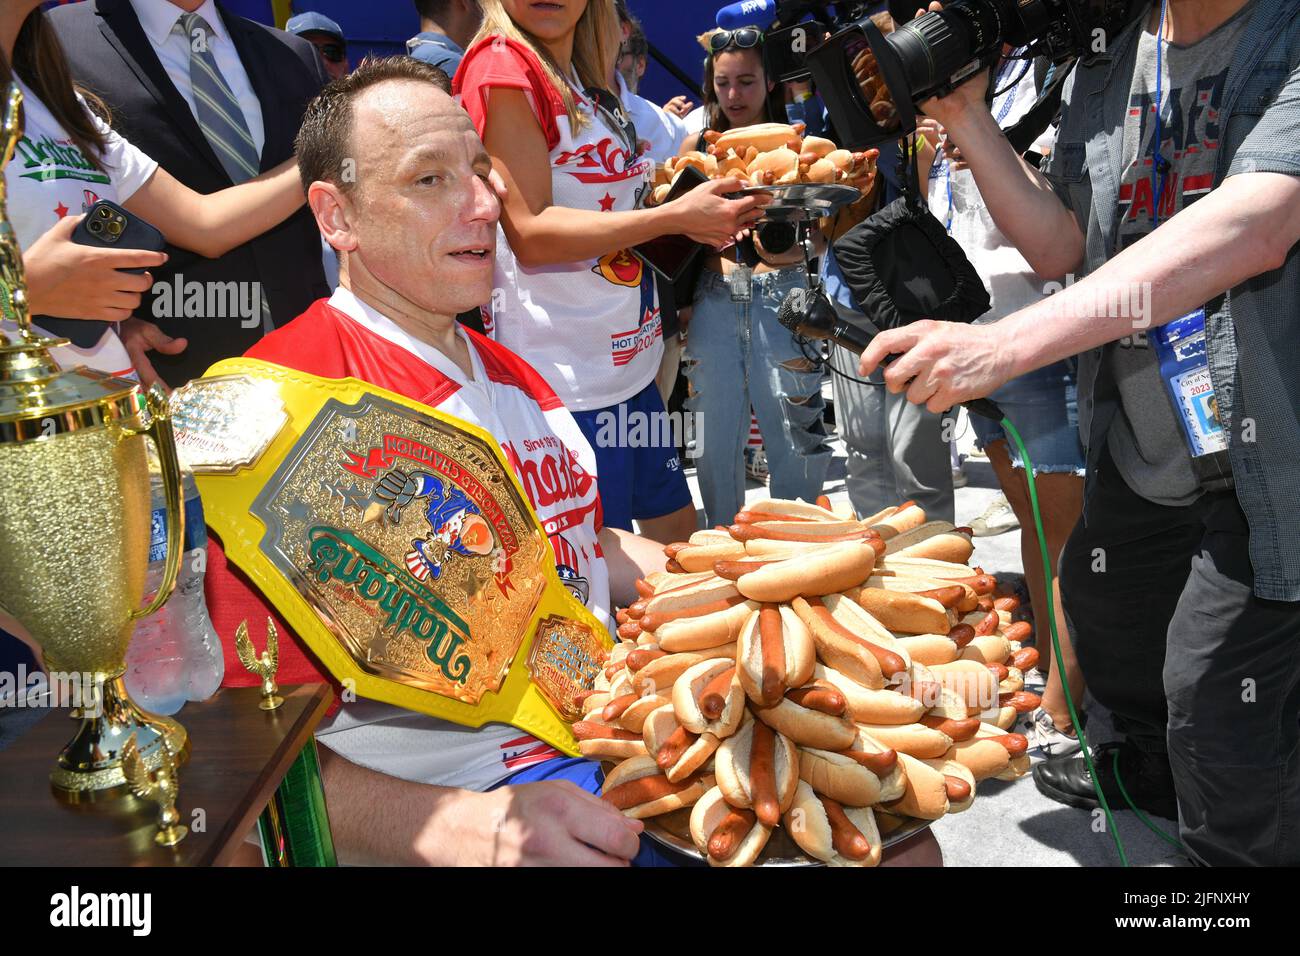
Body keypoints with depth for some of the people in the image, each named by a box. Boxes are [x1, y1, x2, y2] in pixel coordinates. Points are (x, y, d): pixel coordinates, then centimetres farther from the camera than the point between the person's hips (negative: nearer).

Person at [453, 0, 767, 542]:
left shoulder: (587, 85, 15)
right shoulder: (501, 63, -11)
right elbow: (530, 233, -19)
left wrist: (699, 223, 8)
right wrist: (674, 216, -22)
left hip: (629, 364, 9)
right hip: (567, 380, -9)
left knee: (679, 540, 19)